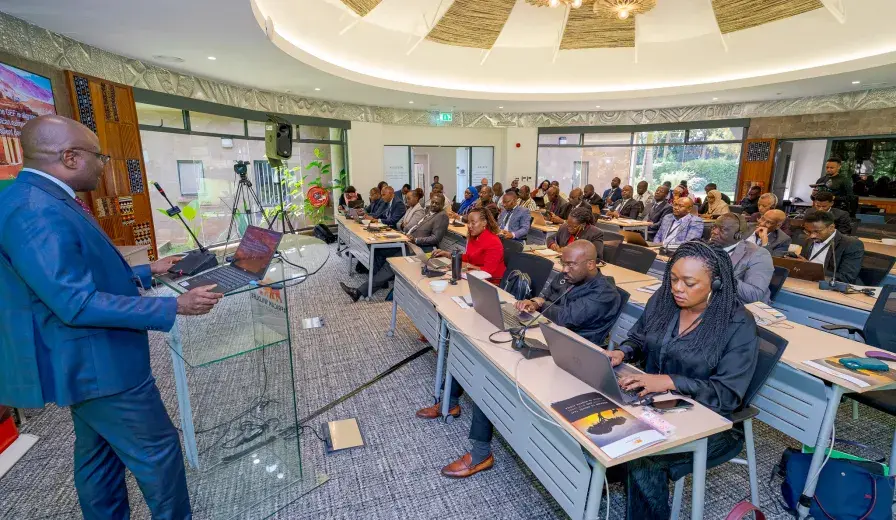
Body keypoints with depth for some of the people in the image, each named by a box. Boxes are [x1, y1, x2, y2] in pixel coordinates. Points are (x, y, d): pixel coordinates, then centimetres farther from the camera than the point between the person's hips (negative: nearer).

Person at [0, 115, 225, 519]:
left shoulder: (45, 201, 9)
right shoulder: (35, 211, -25)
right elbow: (77, 302, -30)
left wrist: (148, 272, 20)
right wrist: (174, 307, -28)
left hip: (88, 359, 11)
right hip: (95, 363, -11)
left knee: (100, 455, 23)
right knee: (157, 450, 6)